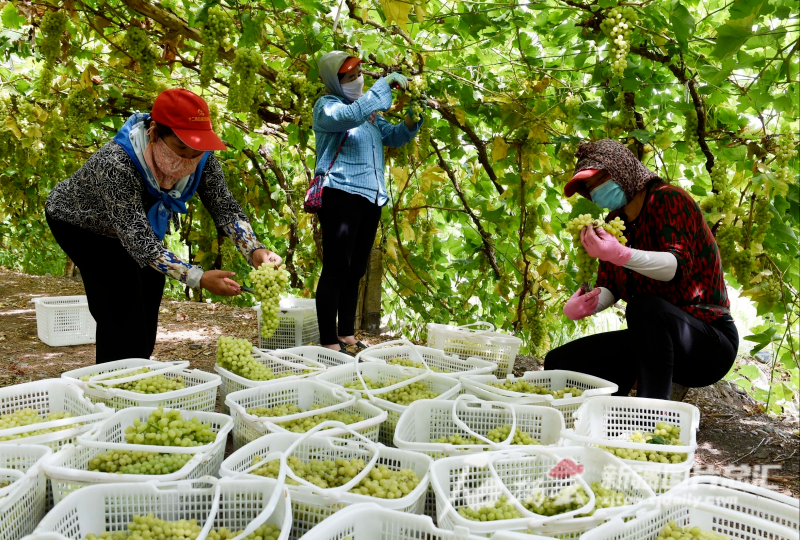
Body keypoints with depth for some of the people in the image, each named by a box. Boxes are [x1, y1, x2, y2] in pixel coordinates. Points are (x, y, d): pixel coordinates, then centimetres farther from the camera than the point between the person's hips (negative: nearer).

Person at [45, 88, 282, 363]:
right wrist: (199, 279, -52)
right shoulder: (117, 164, -43)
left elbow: (225, 207, -23)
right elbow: (139, 242, -44)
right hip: (77, 222, -5)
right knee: (121, 312, -14)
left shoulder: (200, 156, -27)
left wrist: (255, 251, -42)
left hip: (141, 222, 6)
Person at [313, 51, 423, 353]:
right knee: (336, 271, -8)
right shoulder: (327, 106, -2)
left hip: (371, 198, 8)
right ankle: (329, 343, -4)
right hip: (341, 195, -8)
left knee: (355, 271, 12)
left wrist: (412, 116, 4)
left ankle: (347, 335, 20)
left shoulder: (368, 108, 21)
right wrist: (386, 83, -17)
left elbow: (394, 137, 23)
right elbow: (352, 115, -23)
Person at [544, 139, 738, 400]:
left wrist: (621, 254, -43)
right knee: (558, 362, -7)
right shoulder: (614, 222, 11)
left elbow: (679, 265, -26)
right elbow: (609, 287, 5)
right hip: (653, 341, 7)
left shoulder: (668, 200, -10)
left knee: (645, 308, -40)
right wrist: (585, 305, -19)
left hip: (710, 342, -7)